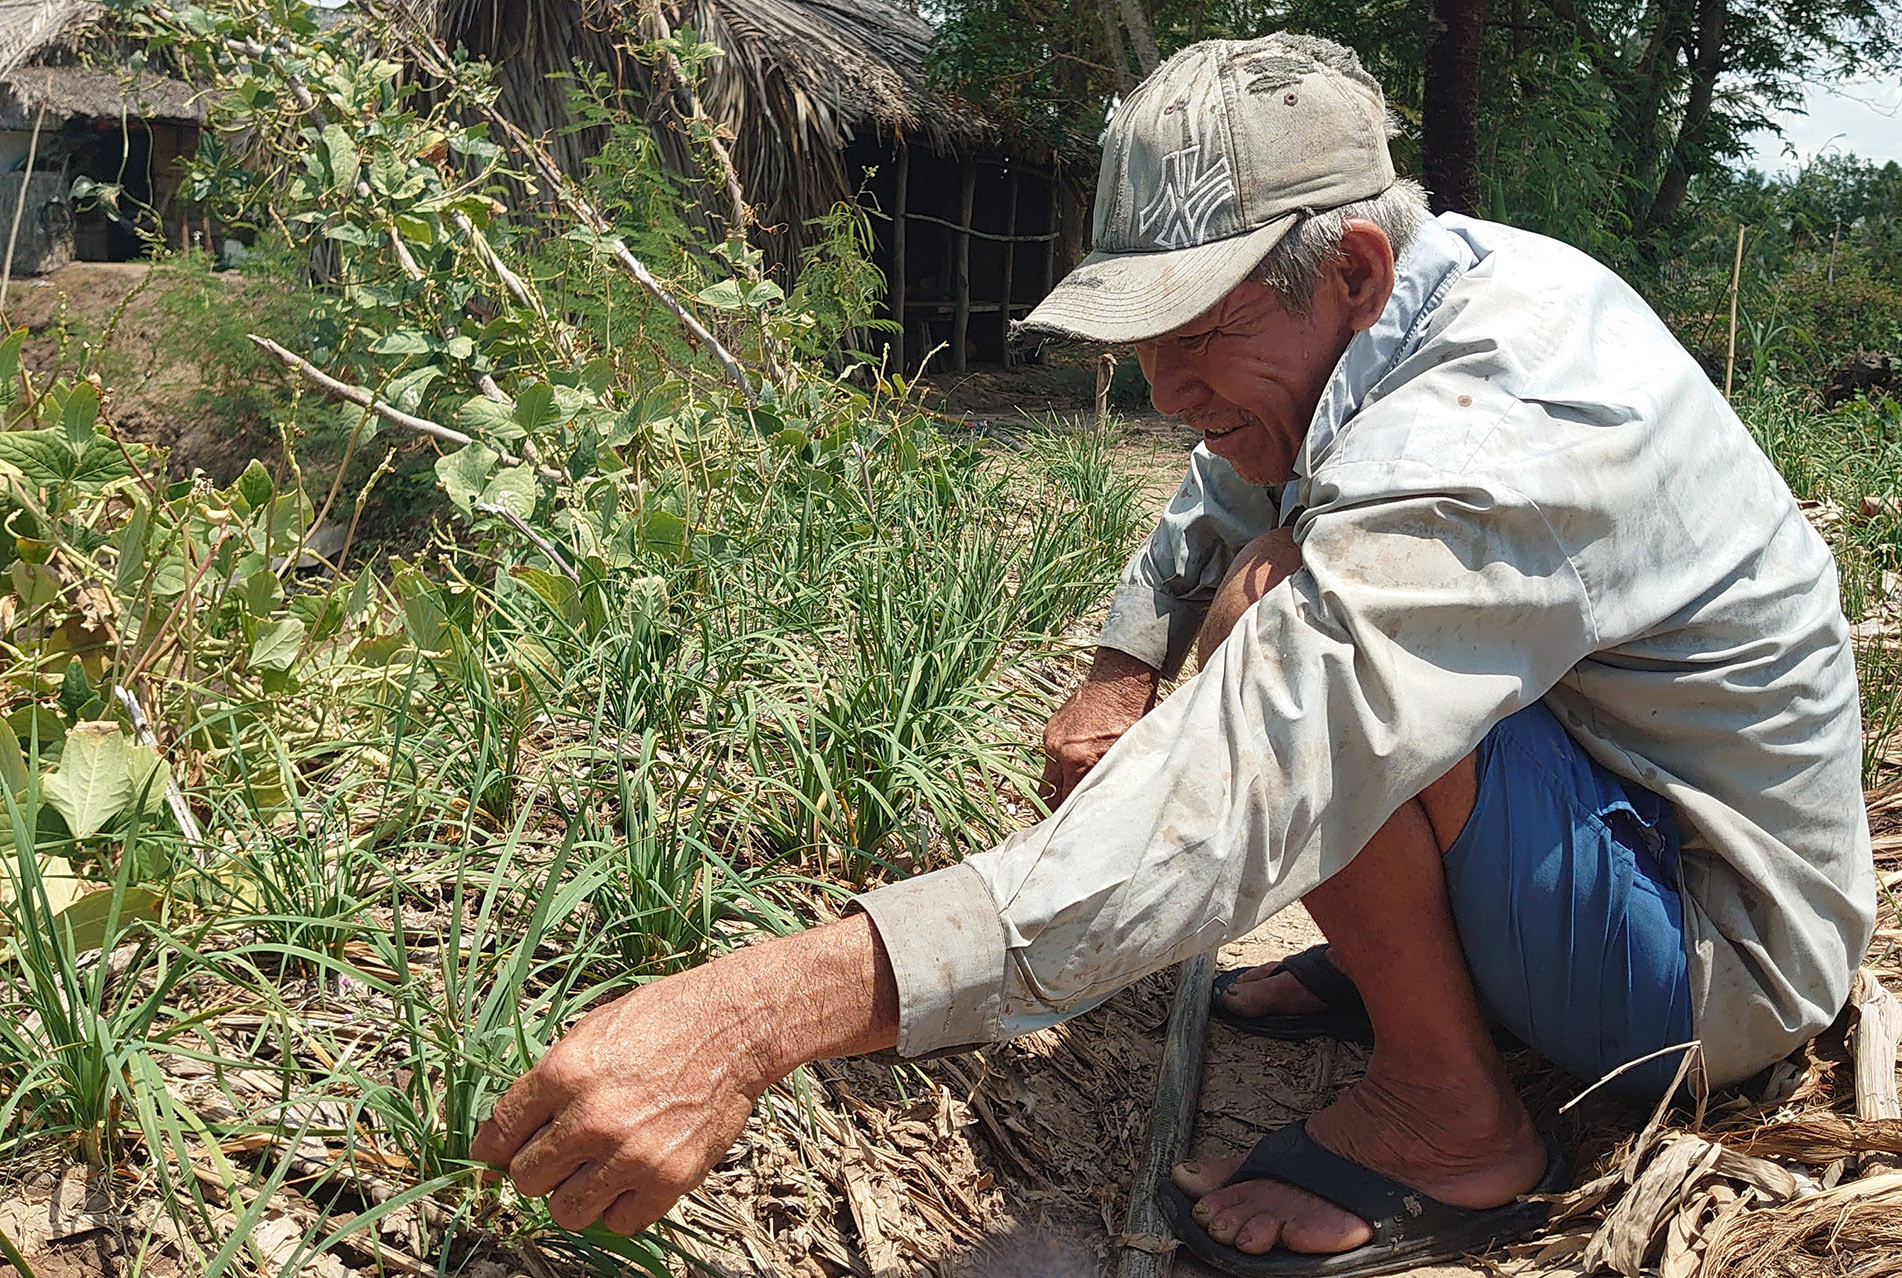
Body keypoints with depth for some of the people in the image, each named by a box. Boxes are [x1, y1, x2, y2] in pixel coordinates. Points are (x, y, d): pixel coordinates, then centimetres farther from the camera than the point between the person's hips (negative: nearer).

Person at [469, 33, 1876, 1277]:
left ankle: (1449, 1112, -12)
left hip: (1721, 954, -9)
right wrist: (1124, 669, -6)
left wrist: (766, 1010, -49)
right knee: (1268, 592, 12)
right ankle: (1420, 957, 11)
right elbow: (1218, 501, 13)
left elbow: (1226, 807, -44)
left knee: (1273, 627, -30)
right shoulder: (1443, 283, -3)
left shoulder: (1489, 445, -33)